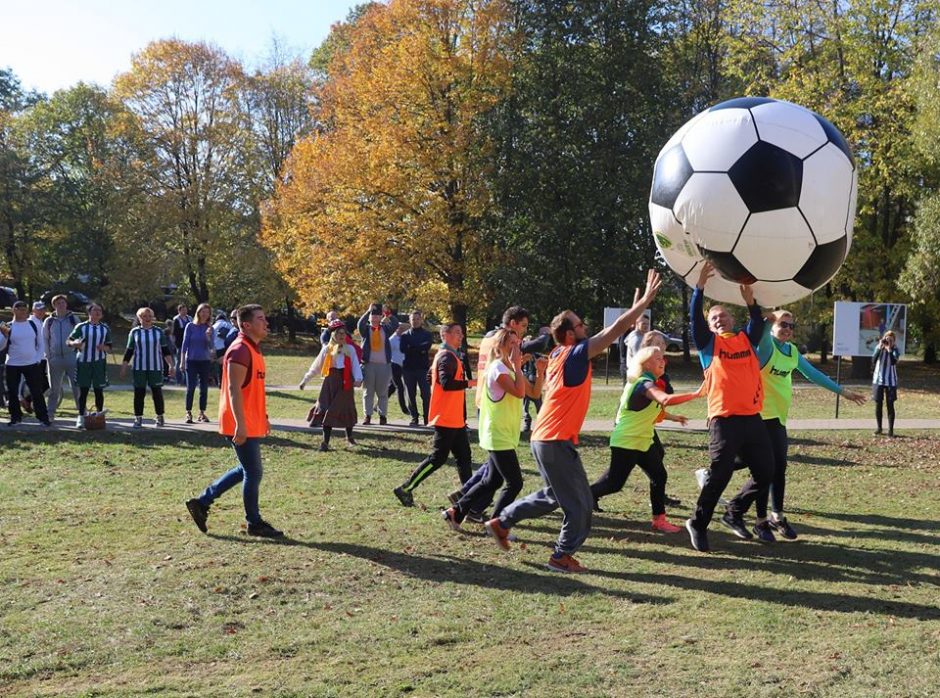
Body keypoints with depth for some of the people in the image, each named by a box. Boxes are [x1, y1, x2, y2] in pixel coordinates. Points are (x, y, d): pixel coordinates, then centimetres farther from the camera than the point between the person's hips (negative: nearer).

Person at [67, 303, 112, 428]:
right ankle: (81, 418, 8)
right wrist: (75, 343, -19)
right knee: (83, 390, 1)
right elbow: (69, 341, 3)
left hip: (99, 362, 2)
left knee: (99, 390, 5)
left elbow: (109, 347, 11)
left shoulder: (105, 329, 8)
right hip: (83, 361, -2)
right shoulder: (81, 327, 1)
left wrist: (104, 347, -12)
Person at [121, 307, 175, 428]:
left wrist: (171, 365, 0)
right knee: (139, 393, 1)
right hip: (139, 368, 0)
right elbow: (129, 351, 8)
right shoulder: (135, 332, 5)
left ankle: (159, 417, 15)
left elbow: (165, 350, 7)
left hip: (156, 368, 0)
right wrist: (124, 367, 5)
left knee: (157, 392, 3)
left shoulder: (159, 331, 5)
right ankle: (138, 418, 10)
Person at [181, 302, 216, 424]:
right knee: (190, 387, -5)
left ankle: (202, 413, 12)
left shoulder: (210, 328, 4)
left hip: (205, 361, 3)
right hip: (192, 360, -2)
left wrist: (208, 336, -20)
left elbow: (212, 346, -2)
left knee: (204, 388, 5)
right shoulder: (191, 326, -1)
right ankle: (188, 413, -1)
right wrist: (182, 361, -2)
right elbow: (185, 344, 0)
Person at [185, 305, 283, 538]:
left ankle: (202, 502, 25)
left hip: (251, 423, 10)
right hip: (242, 426, -10)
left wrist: (263, 417, 23)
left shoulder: (253, 349, 14)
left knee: (246, 470, 18)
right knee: (254, 473, 0)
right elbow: (234, 390, -23)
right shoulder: (240, 350, -17)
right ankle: (255, 523, 13)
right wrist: (240, 424, -27)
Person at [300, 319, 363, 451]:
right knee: (327, 410, -5)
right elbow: (315, 367, 13)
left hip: (345, 383, -1)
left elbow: (355, 365, -8)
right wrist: (305, 380, 14)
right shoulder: (327, 349, 7)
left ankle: (349, 437, 28)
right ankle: (325, 442, -2)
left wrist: (358, 379, -25)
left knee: (347, 410, 4)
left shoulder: (350, 349, 3)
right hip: (330, 382, 1)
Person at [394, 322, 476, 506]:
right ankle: (405, 489, 0)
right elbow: (446, 383, -29)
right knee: (438, 457, -5)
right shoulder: (447, 356, -15)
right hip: (446, 418, -10)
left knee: (463, 456, 10)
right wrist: (468, 383, -20)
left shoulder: (452, 356, 17)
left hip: (456, 418, 10)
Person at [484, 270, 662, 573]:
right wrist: (646, 300, -12)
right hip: (557, 443, -9)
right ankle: (562, 557, 11)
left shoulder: (558, 354, 11)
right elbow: (616, 329, -17)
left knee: (554, 496, 24)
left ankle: (501, 522, 27)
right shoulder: (575, 354, -14)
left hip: (544, 439, 9)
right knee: (580, 504, 2)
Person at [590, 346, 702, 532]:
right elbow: (666, 400, -42)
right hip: (626, 442, -10)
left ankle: (659, 520, 9)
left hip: (643, 441, 10)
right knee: (614, 483, -2)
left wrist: (671, 417, 23)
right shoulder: (645, 384, -23)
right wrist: (696, 394, -40)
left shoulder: (647, 382, 9)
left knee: (659, 475, 3)